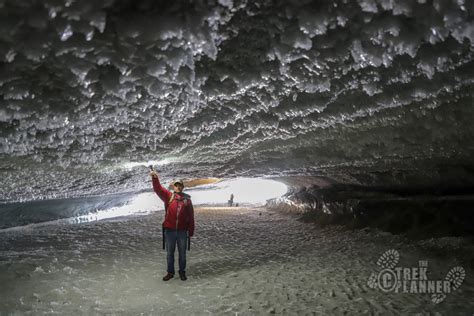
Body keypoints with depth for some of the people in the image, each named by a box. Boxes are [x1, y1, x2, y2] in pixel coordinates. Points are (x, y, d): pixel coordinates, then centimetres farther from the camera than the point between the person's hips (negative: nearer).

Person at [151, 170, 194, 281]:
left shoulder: (187, 199, 2)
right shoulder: (168, 196, 1)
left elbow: (191, 217, 4)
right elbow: (158, 189, -15)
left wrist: (191, 231, 3)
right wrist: (155, 177, -34)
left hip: (182, 231, 0)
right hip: (169, 230, 0)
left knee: (182, 253, 11)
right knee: (170, 253, 12)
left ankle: (182, 272, 27)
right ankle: (170, 272, 27)